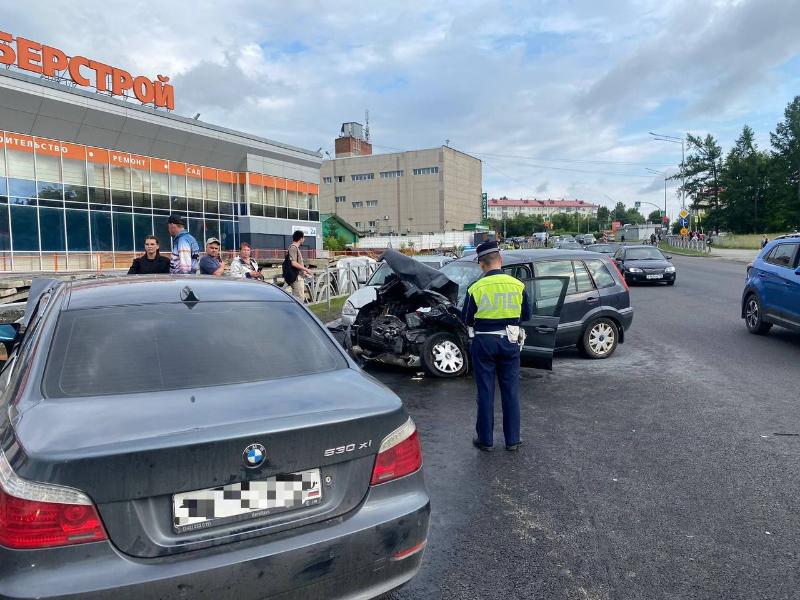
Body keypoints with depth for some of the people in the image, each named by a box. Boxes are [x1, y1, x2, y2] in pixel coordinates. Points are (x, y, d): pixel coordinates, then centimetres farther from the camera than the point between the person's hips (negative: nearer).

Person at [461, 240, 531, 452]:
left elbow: (466, 319, -3)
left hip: (484, 343, -2)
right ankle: (512, 440, 19)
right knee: (511, 392, 12)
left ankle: (485, 440, 16)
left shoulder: (475, 289, -12)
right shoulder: (517, 285, -5)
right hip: (510, 342, 2)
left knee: (485, 393, 8)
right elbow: (526, 315, 5)